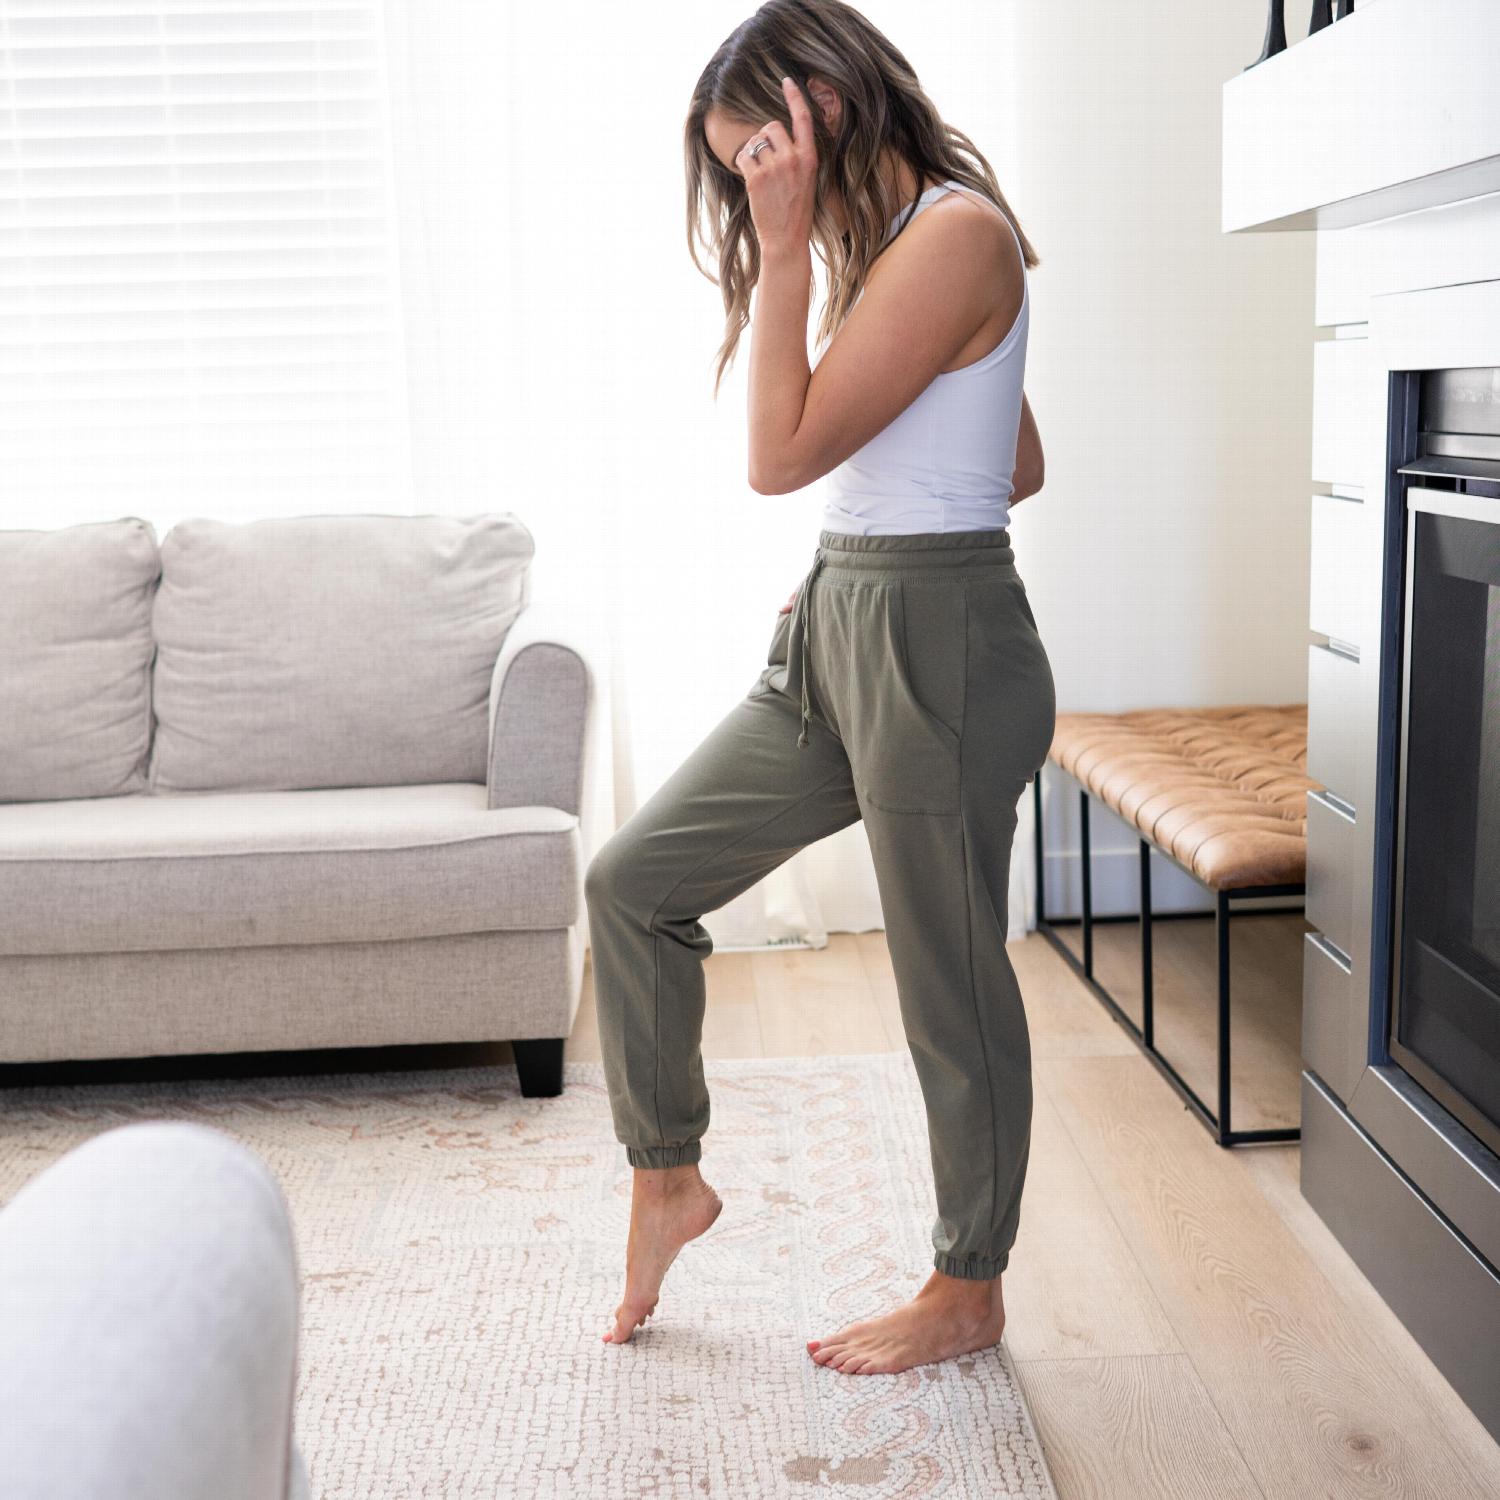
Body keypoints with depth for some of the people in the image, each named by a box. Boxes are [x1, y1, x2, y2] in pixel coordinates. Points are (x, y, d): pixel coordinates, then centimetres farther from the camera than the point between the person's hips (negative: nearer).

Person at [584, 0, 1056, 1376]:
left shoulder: (957, 233, -14)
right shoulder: (891, 243, 15)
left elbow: (785, 453, -20)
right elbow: (1022, 468, 20)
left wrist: (784, 249, -16)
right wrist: (884, 498, 13)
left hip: (937, 647, -10)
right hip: (835, 635, 10)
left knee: (950, 978, 4)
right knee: (633, 879, 9)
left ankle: (969, 1292, 23)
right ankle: (667, 1175, 26)